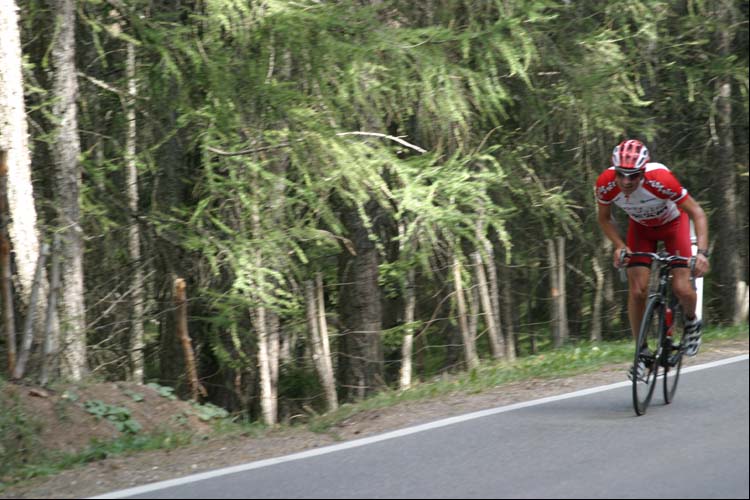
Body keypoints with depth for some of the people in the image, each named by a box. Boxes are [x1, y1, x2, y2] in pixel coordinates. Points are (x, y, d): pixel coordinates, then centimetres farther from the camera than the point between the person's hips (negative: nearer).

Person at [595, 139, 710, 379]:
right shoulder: (606, 184, -30)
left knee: (681, 288, -13)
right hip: (641, 226, 2)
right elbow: (604, 219, -8)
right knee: (637, 290, -11)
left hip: (672, 222, -2)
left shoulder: (660, 179, -39)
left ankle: (691, 322, 21)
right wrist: (619, 245, -23)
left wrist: (702, 252, -40)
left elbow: (697, 213, -30)